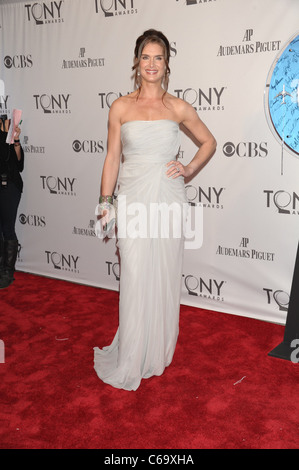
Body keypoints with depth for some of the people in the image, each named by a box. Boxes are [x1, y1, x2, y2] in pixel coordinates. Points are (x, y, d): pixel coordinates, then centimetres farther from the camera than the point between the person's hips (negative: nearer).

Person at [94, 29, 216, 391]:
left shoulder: (177, 108, 5)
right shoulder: (120, 107, 3)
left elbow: (208, 142, 17)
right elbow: (112, 158, 5)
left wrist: (189, 170, 3)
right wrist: (105, 204, 2)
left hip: (169, 198, 1)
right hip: (133, 199, -1)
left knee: (165, 276, 9)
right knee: (135, 279, 0)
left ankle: (160, 352, 28)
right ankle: (130, 363, 16)